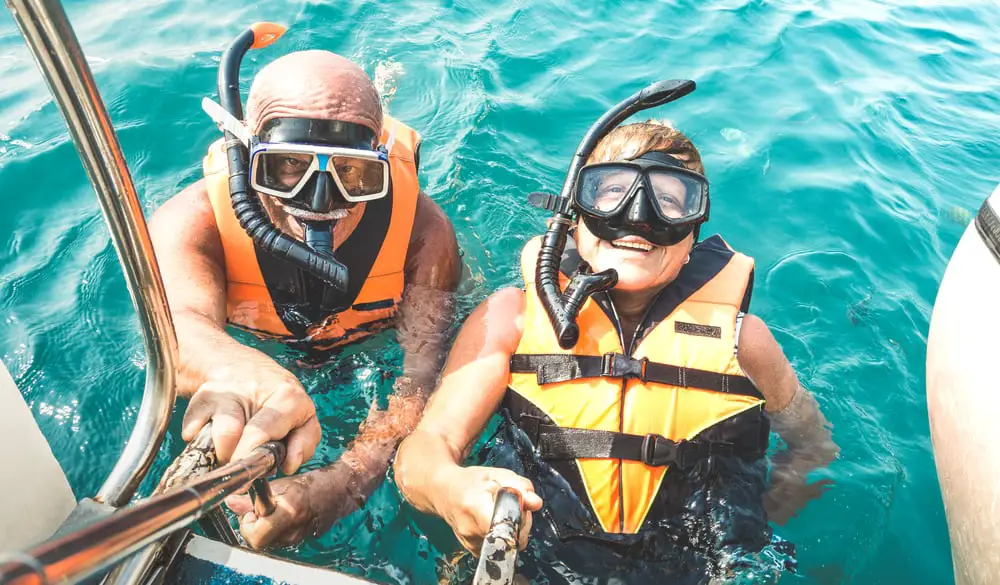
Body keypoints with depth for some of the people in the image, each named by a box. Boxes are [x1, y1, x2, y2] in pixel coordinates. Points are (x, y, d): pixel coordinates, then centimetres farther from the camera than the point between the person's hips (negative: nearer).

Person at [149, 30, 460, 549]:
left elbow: (424, 370, -45)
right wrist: (243, 374, -84)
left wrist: (344, 479, -64)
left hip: (376, 350, -1)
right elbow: (179, 327, -58)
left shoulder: (420, 229, -38)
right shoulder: (193, 220, -38)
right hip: (256, 343, 2)